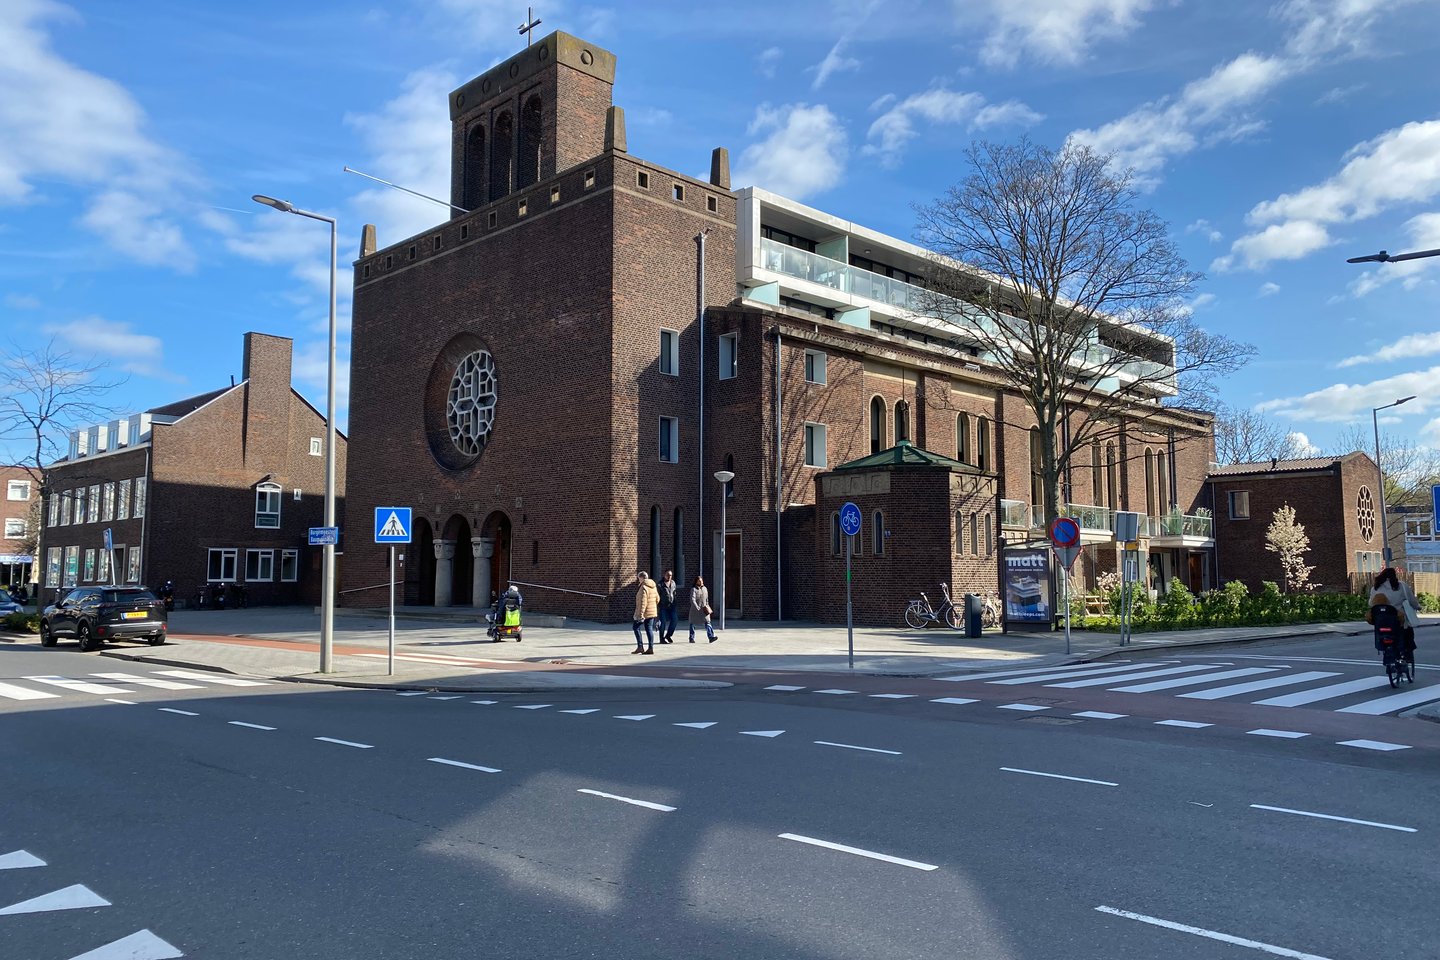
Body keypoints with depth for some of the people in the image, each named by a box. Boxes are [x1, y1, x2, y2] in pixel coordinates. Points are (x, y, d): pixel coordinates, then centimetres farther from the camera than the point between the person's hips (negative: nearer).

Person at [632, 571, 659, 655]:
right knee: (649, 629, 9)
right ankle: (651, 648, 5)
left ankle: (640, 647, 0)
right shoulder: (653, 586, 10)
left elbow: (643, 602, -23)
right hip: (652, 612, 8)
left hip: (645, 612, -8)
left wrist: (640, 614, -24)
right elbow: (657, 599, 19)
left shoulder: (644, 587, -17)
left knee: (636, 627, 5)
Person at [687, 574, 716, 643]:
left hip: (704, 610, 4)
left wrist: (707, 606, 15)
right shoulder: (693, 589, -9)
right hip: (695, 610, -4)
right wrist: (697, 608, -24)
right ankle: (691, 638, 20)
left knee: (707, 622, -11)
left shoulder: (704, 589, 10)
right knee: (692, 623, 7)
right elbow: (692, 600, -18)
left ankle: (711, 637, -21)